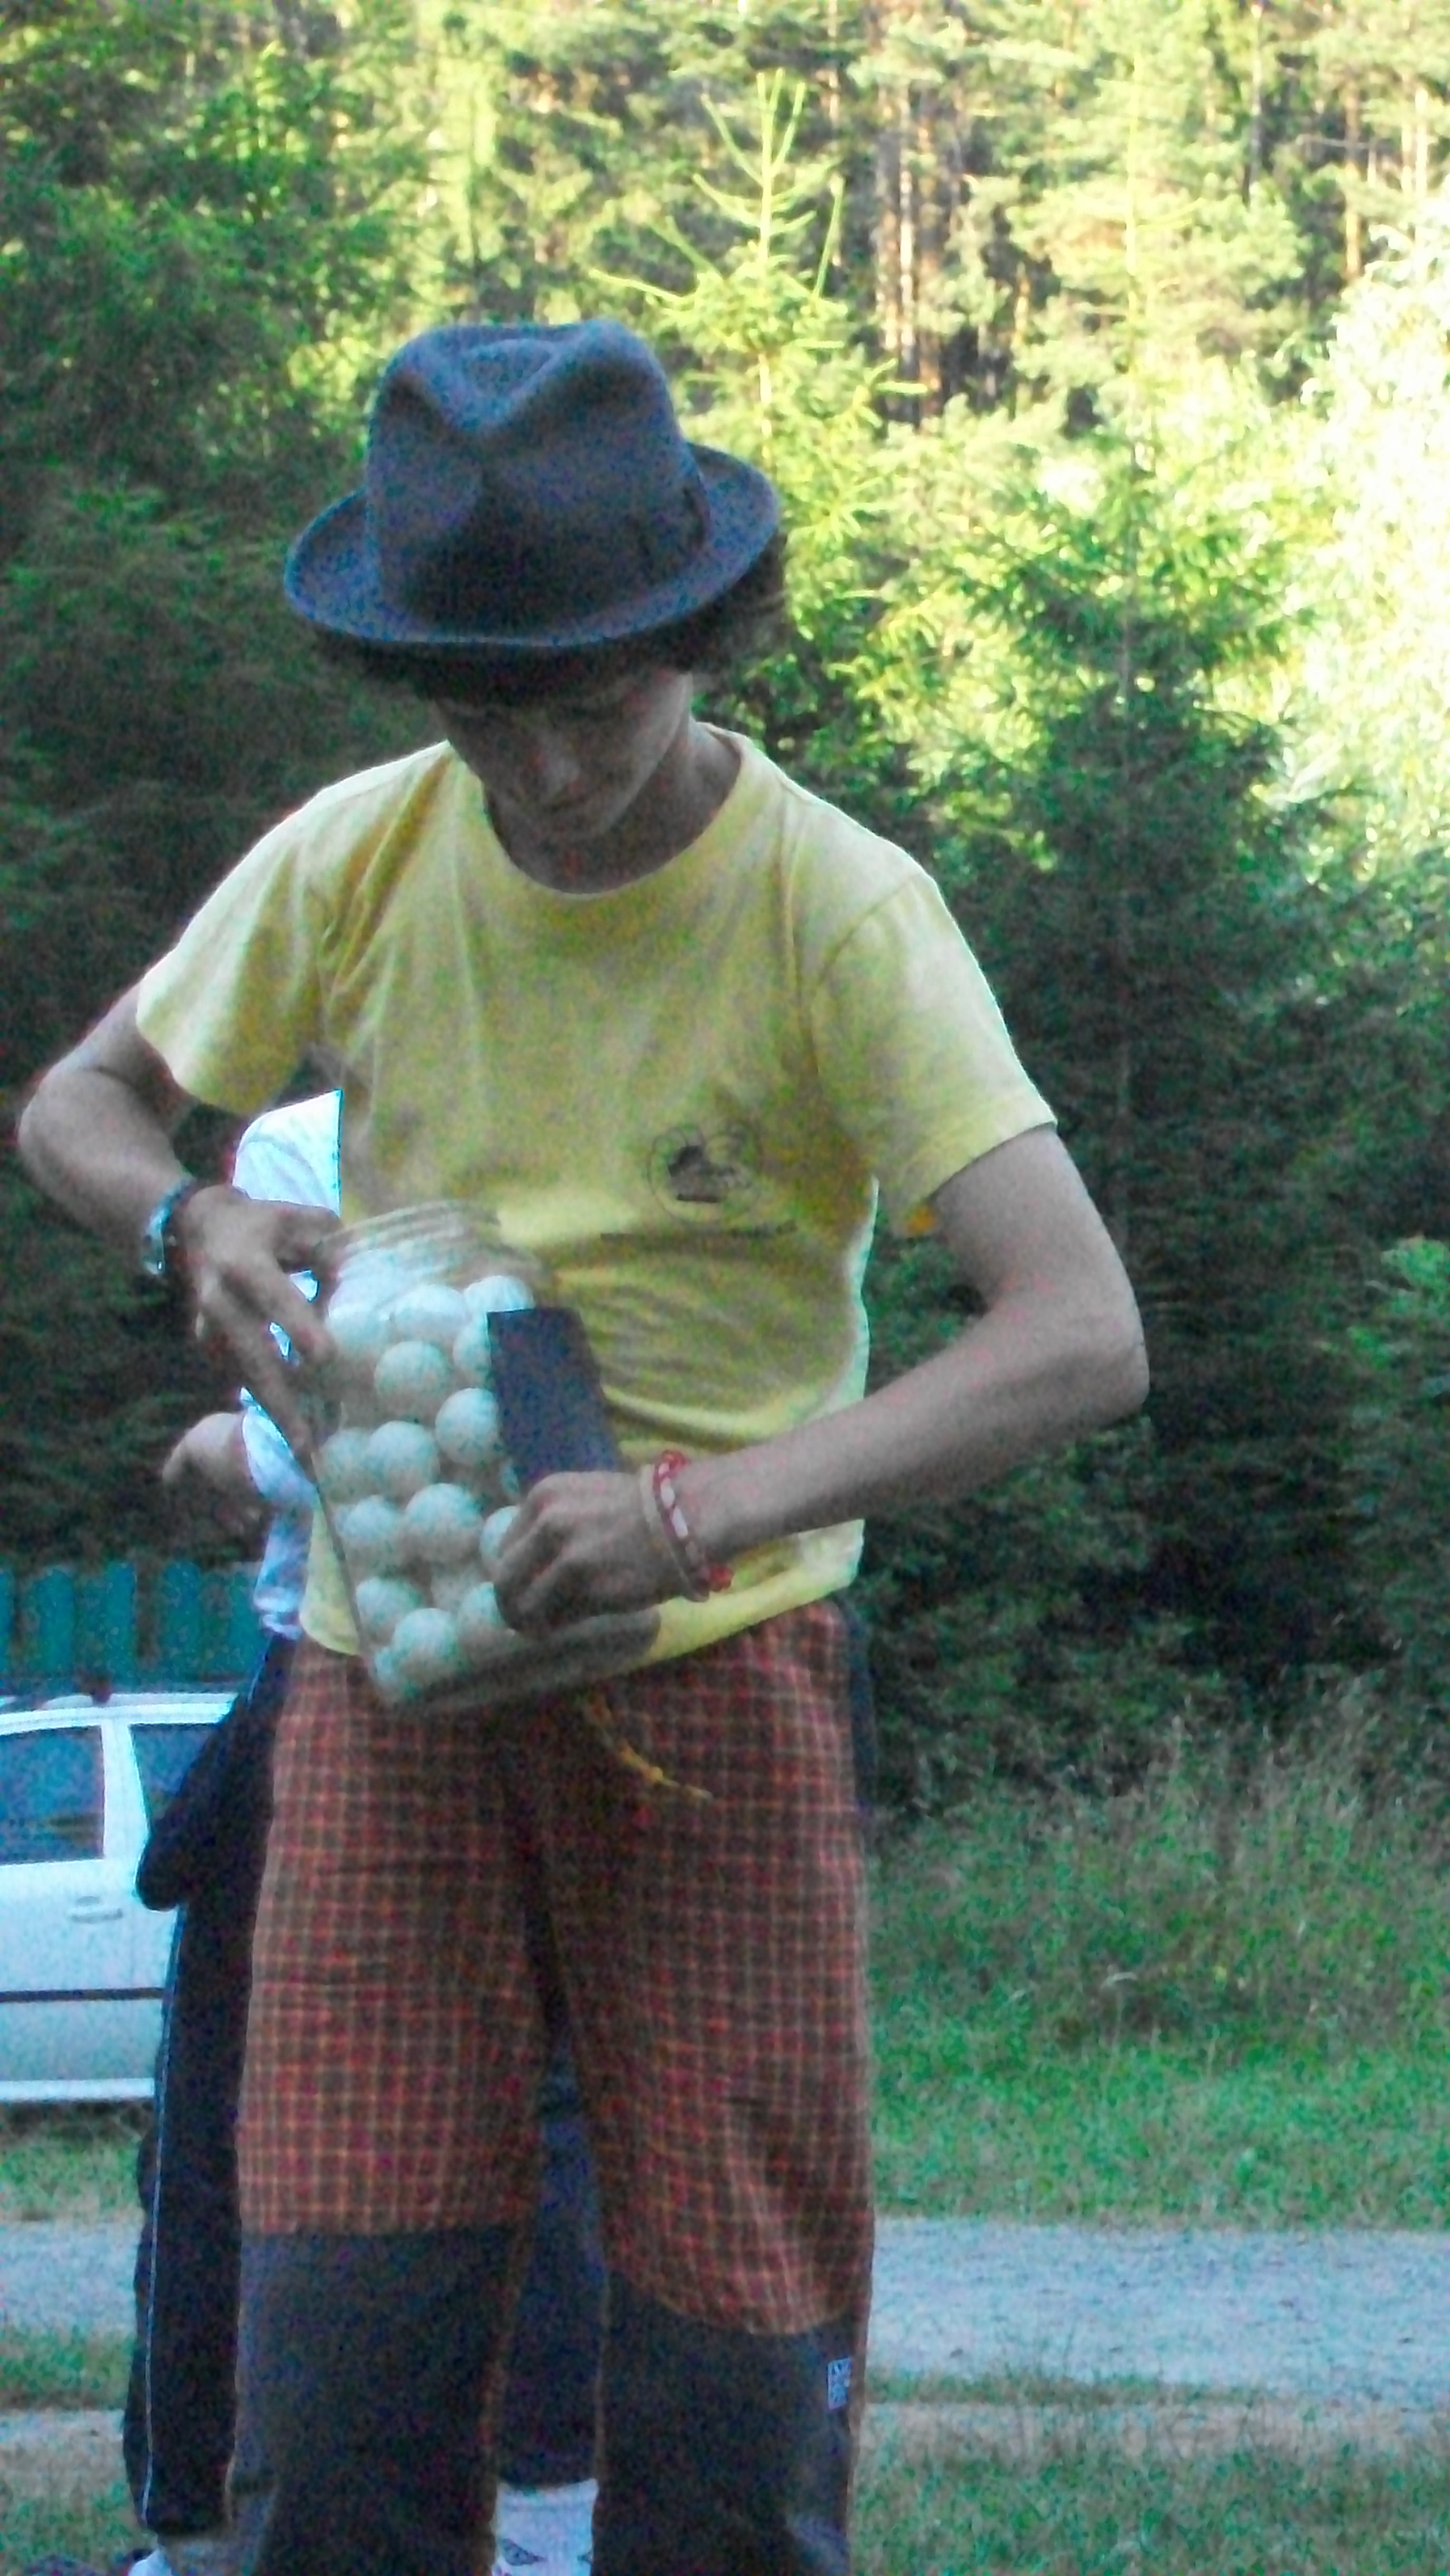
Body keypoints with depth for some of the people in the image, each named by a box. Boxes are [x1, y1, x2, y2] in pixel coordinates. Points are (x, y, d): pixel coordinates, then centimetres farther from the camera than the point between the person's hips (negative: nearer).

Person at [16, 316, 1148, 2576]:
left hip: (717, 1671, -2)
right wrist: (194, 1220, -9)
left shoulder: (839, 914, -11)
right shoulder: (360, 863, 0)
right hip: (389, 1661, 2)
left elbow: (1080, 1339, -20)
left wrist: (706, 1506, -33)